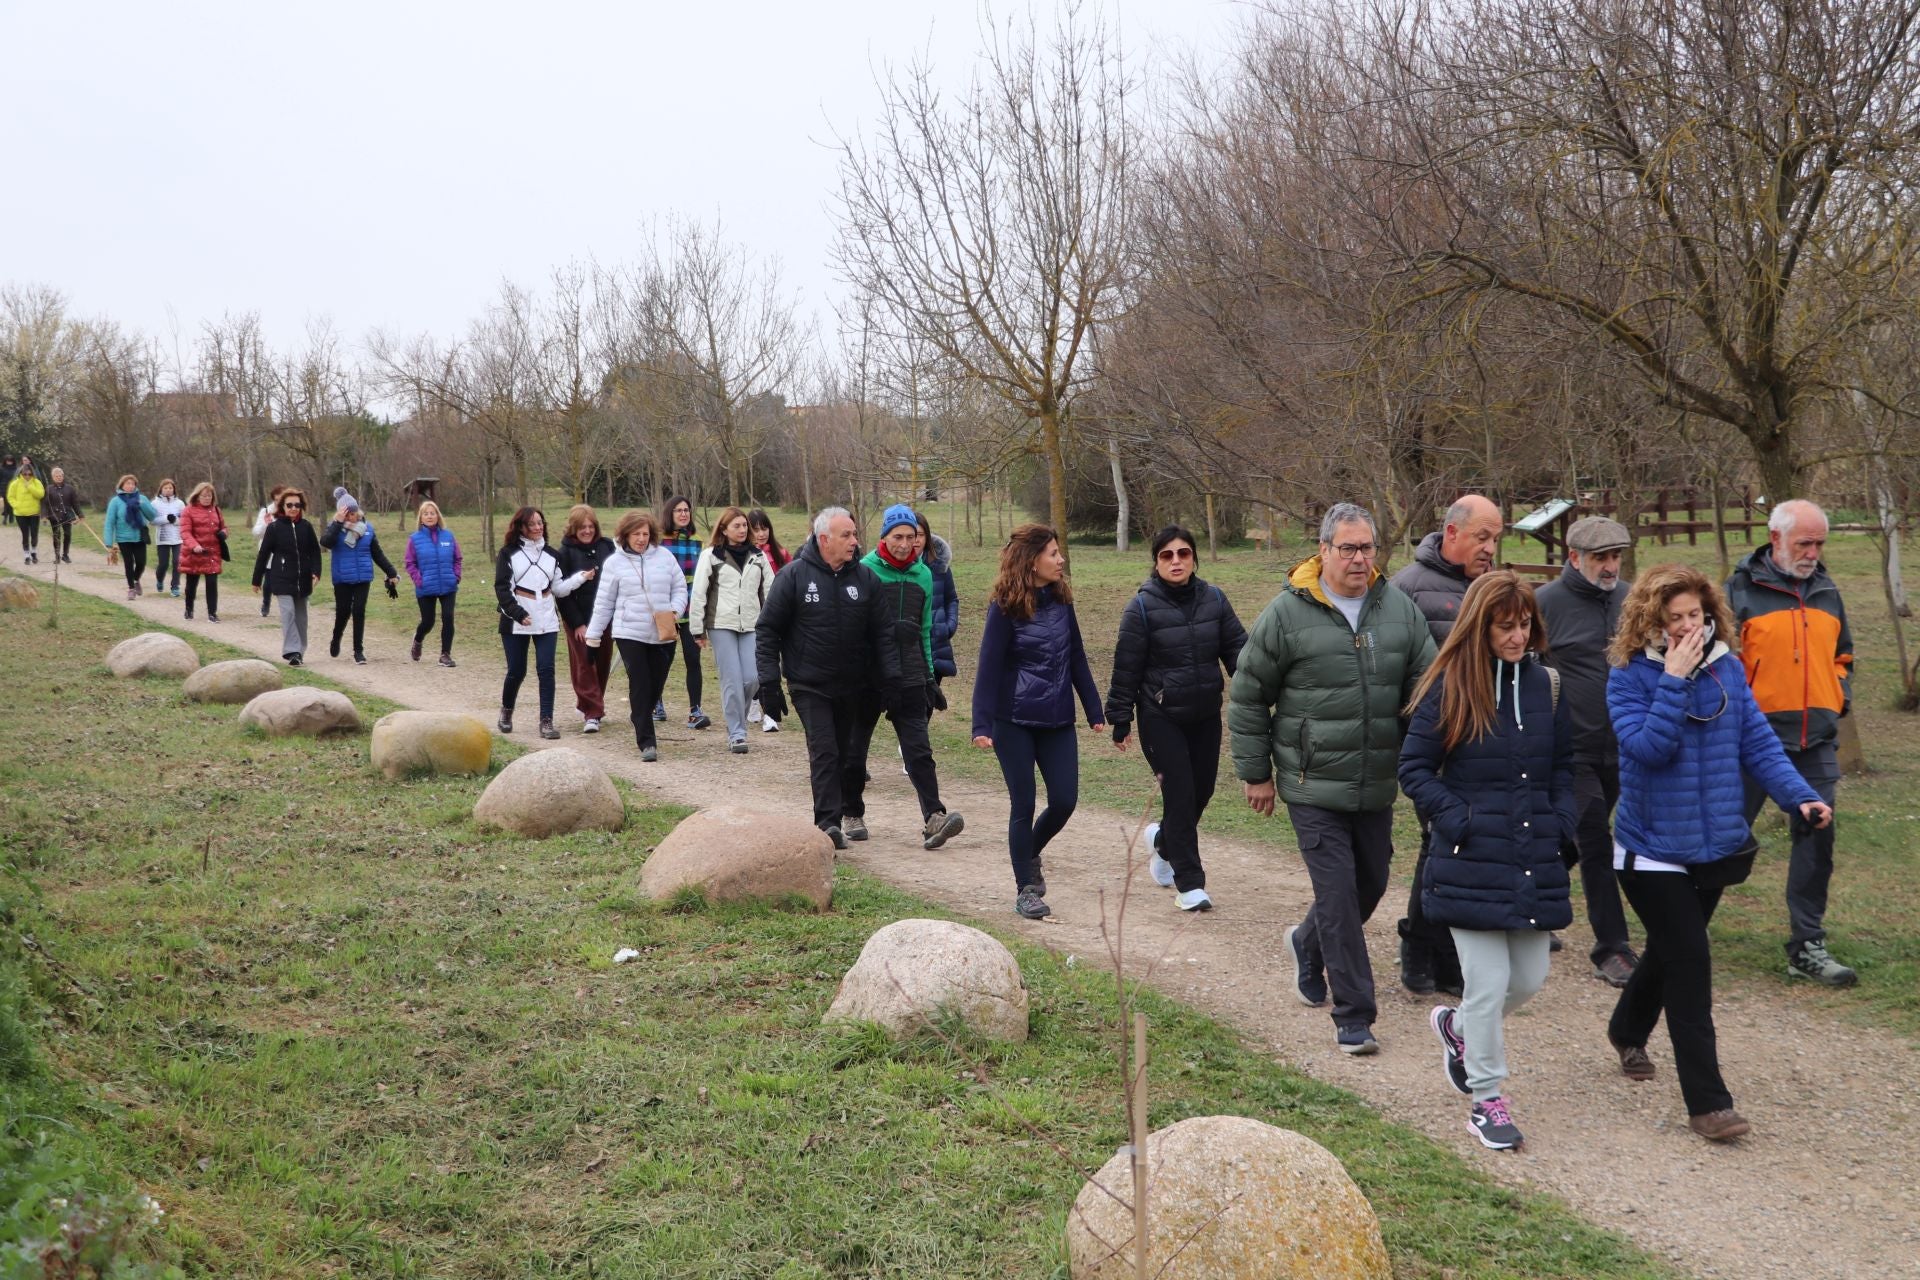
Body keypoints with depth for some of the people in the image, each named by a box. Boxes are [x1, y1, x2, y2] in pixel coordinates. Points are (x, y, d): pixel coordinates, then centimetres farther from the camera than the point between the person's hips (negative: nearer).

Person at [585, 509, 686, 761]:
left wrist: (675, 611, -8)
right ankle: (646, 742, -6)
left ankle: (641, 726, 30)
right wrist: (594, 634, 7)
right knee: (640, 687, -7)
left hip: (663, 634, 2)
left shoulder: (664, 556, 5)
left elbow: (679, 588, 10)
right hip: (630, 634, -2)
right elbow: (604, 601, 6)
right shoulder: (615, 561, 2)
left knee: (655, 686, 7)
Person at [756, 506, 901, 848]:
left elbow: (882, 632, 6)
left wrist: (891, 678, -2)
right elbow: (767, 630, -3)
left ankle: (851, 814, 26)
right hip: (810, 687, -3)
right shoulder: (794, 575, -6)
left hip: (854, 687, 4)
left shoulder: (865, 577, 3)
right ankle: (828, 823, -15)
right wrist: (769, 682, -8)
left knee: (852, 755, 10)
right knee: (824, 752, -13)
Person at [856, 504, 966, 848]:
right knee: (855, 748, 9)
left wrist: (929, 676, 15)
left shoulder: (923, 575, 9)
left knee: (918, 749, -6)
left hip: (910, 677, 3)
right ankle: (852, 815, 23)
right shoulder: (865, 570, -6)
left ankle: (934, 818, -13)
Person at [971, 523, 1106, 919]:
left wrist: (1095, 711, 12)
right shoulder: (1005, 607, -11)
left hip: (1058, 722, 5)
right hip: (1015, 723, -5)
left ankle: (1031, 852, 33)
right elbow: (989, 667, -12)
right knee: (1024, 805, 2)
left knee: (1065, 800, 4)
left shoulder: (1061, 600, 4)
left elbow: (1076, 659, 11)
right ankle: (1025, 889, 16)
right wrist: (982, 725, -18)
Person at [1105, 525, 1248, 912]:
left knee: (1202, 790, 11)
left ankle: (1163, 838, 42)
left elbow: (1237, 648, 4)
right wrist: (1120, 720, -4)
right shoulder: (1142, 607, -10)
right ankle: (1189, 883, 4)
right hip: (1161, 717, -4)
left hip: (1206, 715, 4)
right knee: (1179, 793, -6)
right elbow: (1126, 668, -6)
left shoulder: (1214, 599, 0)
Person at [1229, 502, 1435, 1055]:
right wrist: (1255, 773, 0)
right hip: (1313, 786, -5)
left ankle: (1308, 945, 46)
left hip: (1377, 786, 5)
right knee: (1338, 893, -5)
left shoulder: (1400, 607, 3)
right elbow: (1247, 696, -1)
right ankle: (1353, 1017, 5)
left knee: (1371, 884, 18)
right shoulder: (1287, 612, -8)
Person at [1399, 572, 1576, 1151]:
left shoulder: (1545, 685, 8)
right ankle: (1486, 1099, 15)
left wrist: (1559, 826, 4)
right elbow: (1414, 769, -4)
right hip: (1473, 865, -5)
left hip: (1534, 864, 5)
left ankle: (1457, 1026, 39)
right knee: (1489, 984, -3)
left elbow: (1562, 767, 18)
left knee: (1529, 979, 9)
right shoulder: (1448, 688, -7)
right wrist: (1459, 822, -13)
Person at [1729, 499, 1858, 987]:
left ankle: (1807, 946, 13)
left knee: (1817, 837, 4)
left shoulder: (1826, 592, 12)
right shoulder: (1740, 591, -6)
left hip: (1816, 742, 5)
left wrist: (1841, 696, 9)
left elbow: (1842, 654, 24)